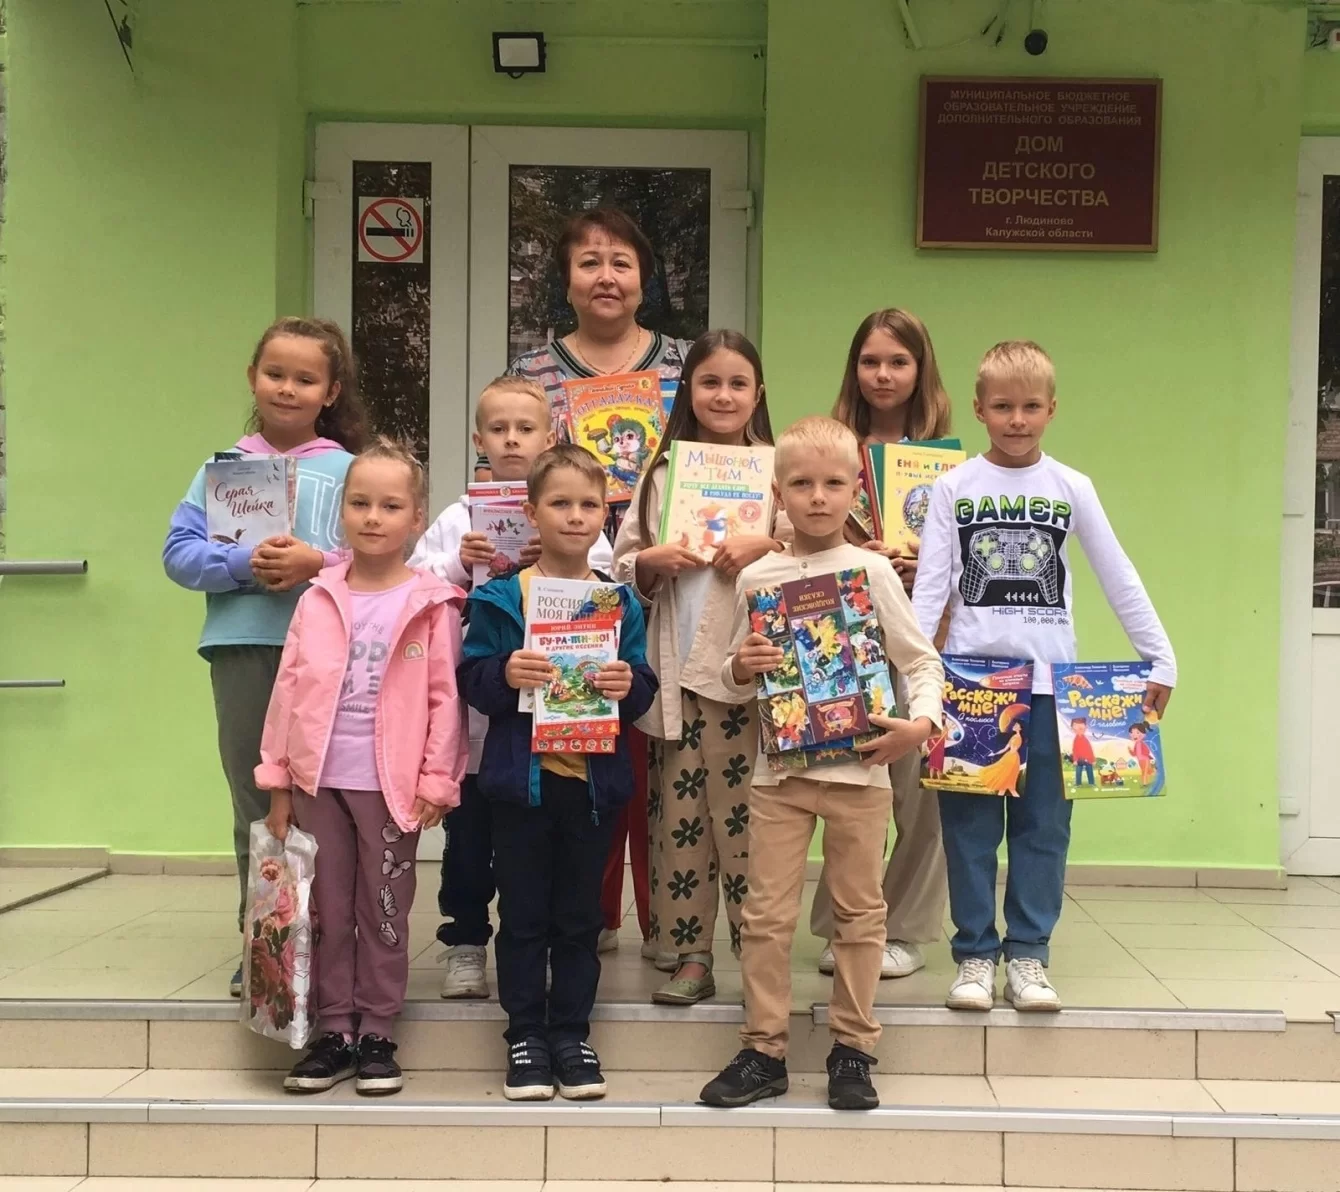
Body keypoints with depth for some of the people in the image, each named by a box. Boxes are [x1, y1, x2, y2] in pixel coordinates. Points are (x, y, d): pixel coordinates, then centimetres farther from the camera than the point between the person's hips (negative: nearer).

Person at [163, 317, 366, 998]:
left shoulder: (350, 471, 3)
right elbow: (179, 553, 2)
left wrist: (320, 564, -17)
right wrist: (243, 564, -14)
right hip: (242, 648, 2)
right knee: (254, 804, 10)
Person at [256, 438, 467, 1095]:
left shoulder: (432, 605, -4)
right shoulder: (317, 600, 4)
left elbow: (445, 698, -5)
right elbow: (288, 690, 6)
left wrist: (437, 781, -8)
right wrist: (278, 780, 5)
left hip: (391, 782, -3)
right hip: (318, 779, 3)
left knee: (384, 912, 8)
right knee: (328, 910, 11)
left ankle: (376, 1034, 20)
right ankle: (334, 1031, 22)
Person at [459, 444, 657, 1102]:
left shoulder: (621, 603, 4)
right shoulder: (500, 598, -2)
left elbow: (644, 691, 3)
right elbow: (470, 680, -5)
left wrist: (629, 684, -18)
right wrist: (504, 674, -25)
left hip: (595, 779, 2)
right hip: (522, 777, -2)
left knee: (580, 917, 12)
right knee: (523, 916, 9)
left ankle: (571, 1033, 25)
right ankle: (525, 1036, 21)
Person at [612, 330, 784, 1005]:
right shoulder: (663, 473, 13)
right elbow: (623, 565, 15)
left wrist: (767, 546, -15)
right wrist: (652, 562, -6)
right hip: (677, 668, 3)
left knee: (746, 812, -3)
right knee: (679, 814, 5)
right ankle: (689, 955, 15)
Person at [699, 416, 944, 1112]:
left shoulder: (871, 571, -2)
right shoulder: (757, 579, 3)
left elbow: (921, 661, 2)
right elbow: (735, 683, 11)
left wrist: (921, 722, -14)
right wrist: (740, 669, -11)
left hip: (858, 767, -1)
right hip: (779, 768, 1)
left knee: (859, 911, 8)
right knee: (766, 914, 3)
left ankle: (852, 1049, 21)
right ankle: (763, 1052, 15)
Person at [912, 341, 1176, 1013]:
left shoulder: (1072, 488, 5)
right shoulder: (953, 487, 3)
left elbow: (1119, 581, 7)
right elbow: (931, 584, -2)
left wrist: (1160, 659, 2)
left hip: (1049, 680, 1)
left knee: (1043, 823, 5)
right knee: (970, 822, 3)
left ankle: (1027, 955, 15)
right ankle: (975, 954, 14)